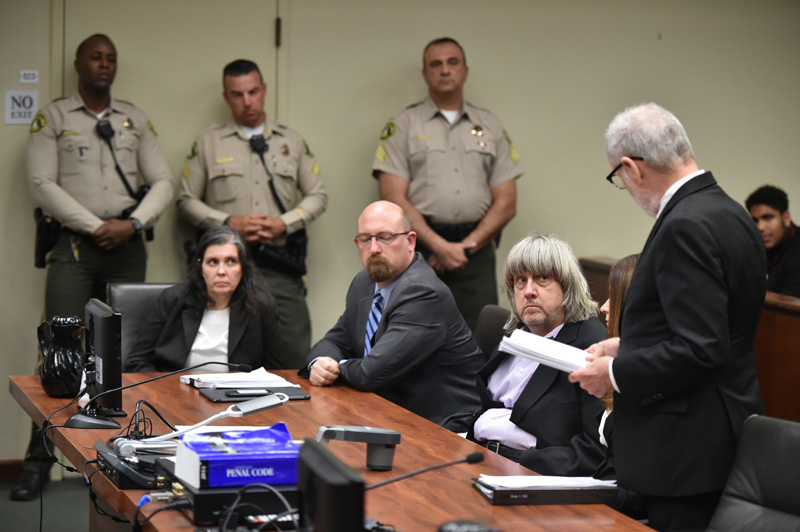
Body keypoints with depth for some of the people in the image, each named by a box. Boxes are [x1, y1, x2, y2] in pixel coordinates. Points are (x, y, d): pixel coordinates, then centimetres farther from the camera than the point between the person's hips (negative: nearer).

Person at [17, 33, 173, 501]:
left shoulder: (135, 120, 14)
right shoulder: (53, 117, 4)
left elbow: (163, 183, 8)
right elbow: (43, 183, -6)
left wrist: (133, 224, -10)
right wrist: (96, 227, -12)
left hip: (128, 248, 3)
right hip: (74, 247, -3)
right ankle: (39, 462, -6)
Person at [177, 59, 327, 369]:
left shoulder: (292, 142, 16)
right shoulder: (208, 143, 11)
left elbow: (318, 196, 15)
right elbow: (186, 201, 9)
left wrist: (284, 223, -3)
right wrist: (230, 223, -6)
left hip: (281, 266, 1)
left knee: (294, 357, -6)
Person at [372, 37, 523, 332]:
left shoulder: (491, 127, 16)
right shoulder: (402, 126, 8)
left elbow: (506, 203, 10)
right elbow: (394, 200, -2)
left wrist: (466, 246, -4)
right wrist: (439, 246, -12)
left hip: (476, 249, 2)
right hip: (419, 249, -2)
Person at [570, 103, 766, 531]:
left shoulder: (687, 226, -21)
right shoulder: (728, 212, 11)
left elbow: (700, 349, -25)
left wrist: (617, 375, -13)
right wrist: (627, 346, 16)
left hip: (687, 449, -10)